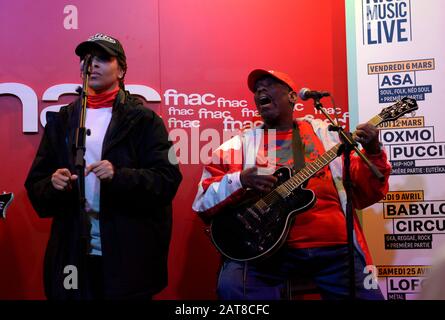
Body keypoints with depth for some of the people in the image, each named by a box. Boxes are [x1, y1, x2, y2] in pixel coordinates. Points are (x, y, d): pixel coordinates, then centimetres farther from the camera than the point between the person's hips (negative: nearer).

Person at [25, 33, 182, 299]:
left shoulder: (143, 119, 0)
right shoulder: (62, 121, 11)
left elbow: (167, 179, -9)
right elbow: (35, 184, 9)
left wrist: (119, 177, -23)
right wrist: (53, 185, -13)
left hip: (129, 256, -3)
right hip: (73, 255, 3)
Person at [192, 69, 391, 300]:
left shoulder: (325, 133, 15)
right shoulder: (241, 144, 11)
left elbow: (364, 194, 14)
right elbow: (203, 202, 4)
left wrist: (373, 153, -3)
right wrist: (240, 180, -13)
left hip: (333, 246, 2)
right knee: (233, 288, -28)